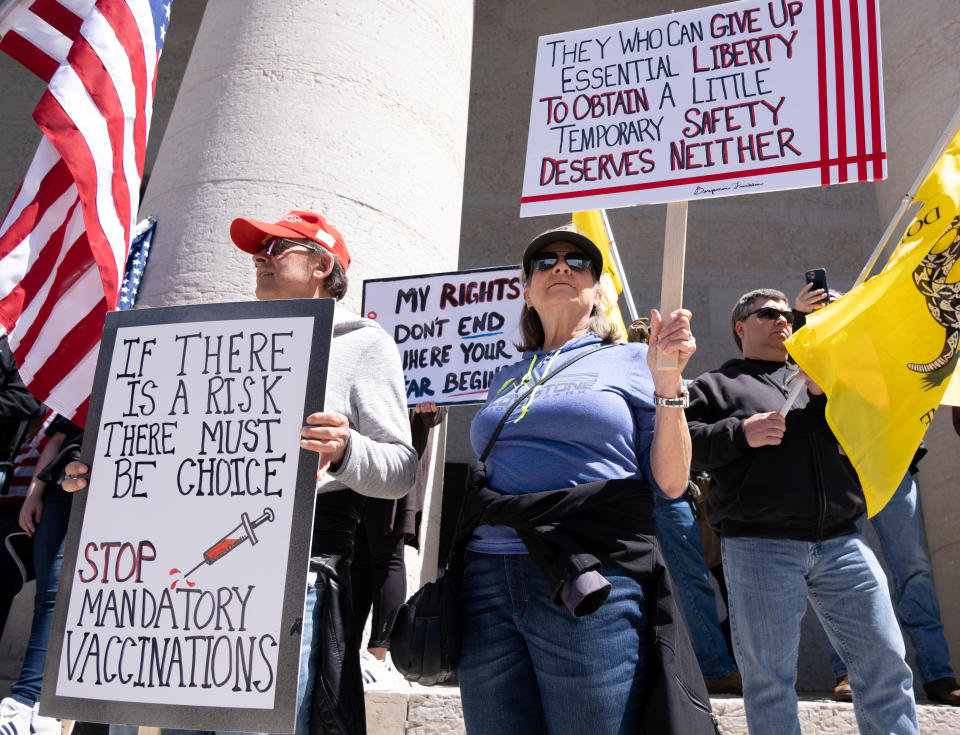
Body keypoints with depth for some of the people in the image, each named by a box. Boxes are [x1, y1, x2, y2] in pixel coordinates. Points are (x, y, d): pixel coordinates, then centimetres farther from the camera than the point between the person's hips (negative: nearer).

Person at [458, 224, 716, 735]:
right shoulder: (509, 377, 20)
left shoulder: (632, 362, 8)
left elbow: (670, 483, 1)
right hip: (488, 581, 4)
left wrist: (668, 382, -8)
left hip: (592, 585, -4)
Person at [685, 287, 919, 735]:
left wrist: (823, 392, -1)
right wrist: (739, 433, -11)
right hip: (759, 548, -3)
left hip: (841, 544, 4)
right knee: (768, 680, 1)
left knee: (885, 664, 2)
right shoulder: (714, 385, 14)